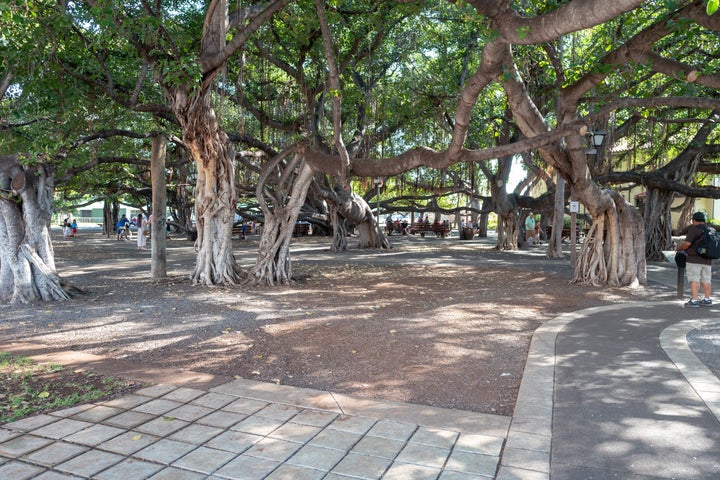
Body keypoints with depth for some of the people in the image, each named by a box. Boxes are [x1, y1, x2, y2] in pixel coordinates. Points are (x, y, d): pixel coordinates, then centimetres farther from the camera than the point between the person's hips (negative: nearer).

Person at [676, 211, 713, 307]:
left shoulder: (694, 229, -12)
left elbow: (687, 243, -19)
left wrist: (678, 248, -2)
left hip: (694, 259, -7)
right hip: (707, 260, 7)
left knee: (694, 279, -6)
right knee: (706, 280, 13)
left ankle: (694, 300, -8)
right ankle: (707, 299, 18)